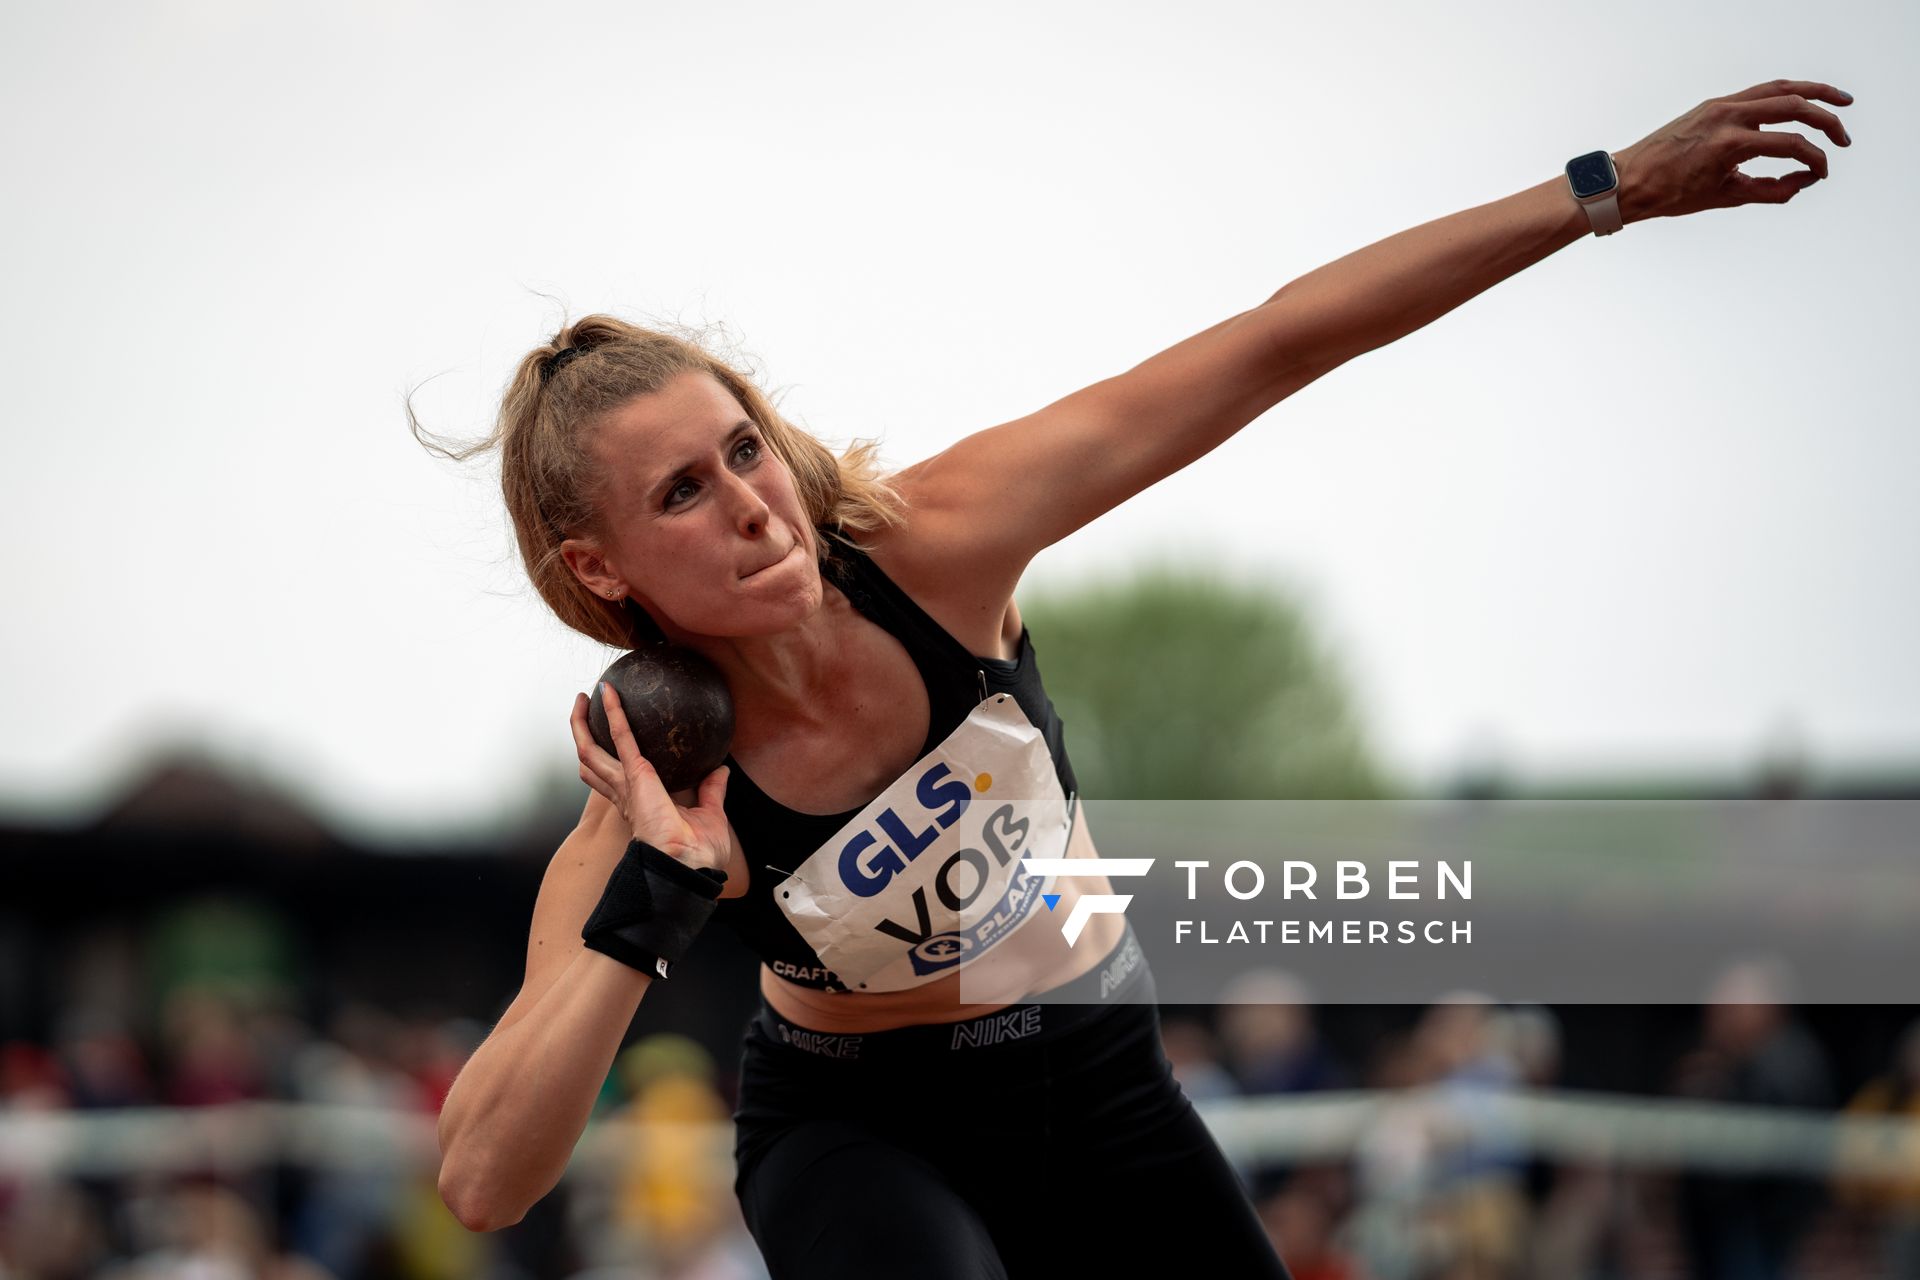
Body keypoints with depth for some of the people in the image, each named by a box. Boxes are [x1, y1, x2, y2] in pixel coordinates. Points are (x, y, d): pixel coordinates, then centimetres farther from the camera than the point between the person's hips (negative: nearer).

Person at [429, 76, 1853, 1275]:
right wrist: (648, 912, -39)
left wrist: (1607, 189, -24)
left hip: (1097, 1081, 3)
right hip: (862, 1132, -3)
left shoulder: (931, 542, -24)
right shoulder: (657, 801, -26)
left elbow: (1276, 347, -24)